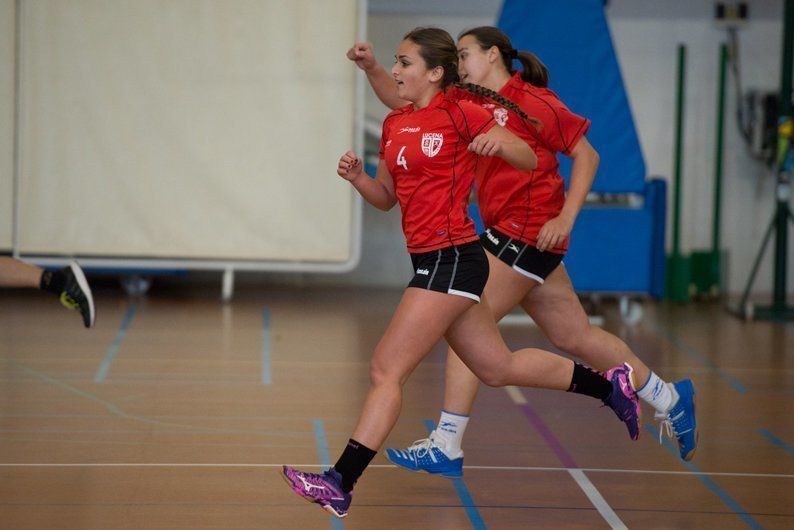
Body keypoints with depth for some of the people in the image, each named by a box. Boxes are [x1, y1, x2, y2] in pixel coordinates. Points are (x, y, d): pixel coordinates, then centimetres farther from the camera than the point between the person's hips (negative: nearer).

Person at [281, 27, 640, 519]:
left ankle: (340, 483, -12)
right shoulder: (395, 124, 14)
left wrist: (499, 142, -24)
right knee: (498, 367, 19)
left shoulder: (461, 113, -8)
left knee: (386, 369, -12)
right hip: (433, 261, 9)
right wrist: (356, 177, 0)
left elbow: (530, 160, -4)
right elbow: (386, 196, 20)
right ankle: (609, 385, 33)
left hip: (452, 260, -9)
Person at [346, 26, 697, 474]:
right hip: (511, 235, 8)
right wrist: (372, 68, -2)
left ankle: (447, 446, -6)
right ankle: (669, 399, 25)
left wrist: (565, 218, -16)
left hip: (528, 232, -8)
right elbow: (403, 101, 15)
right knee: (575, 336, 13)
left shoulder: (531, 100, -8)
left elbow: (587, 155, -7)